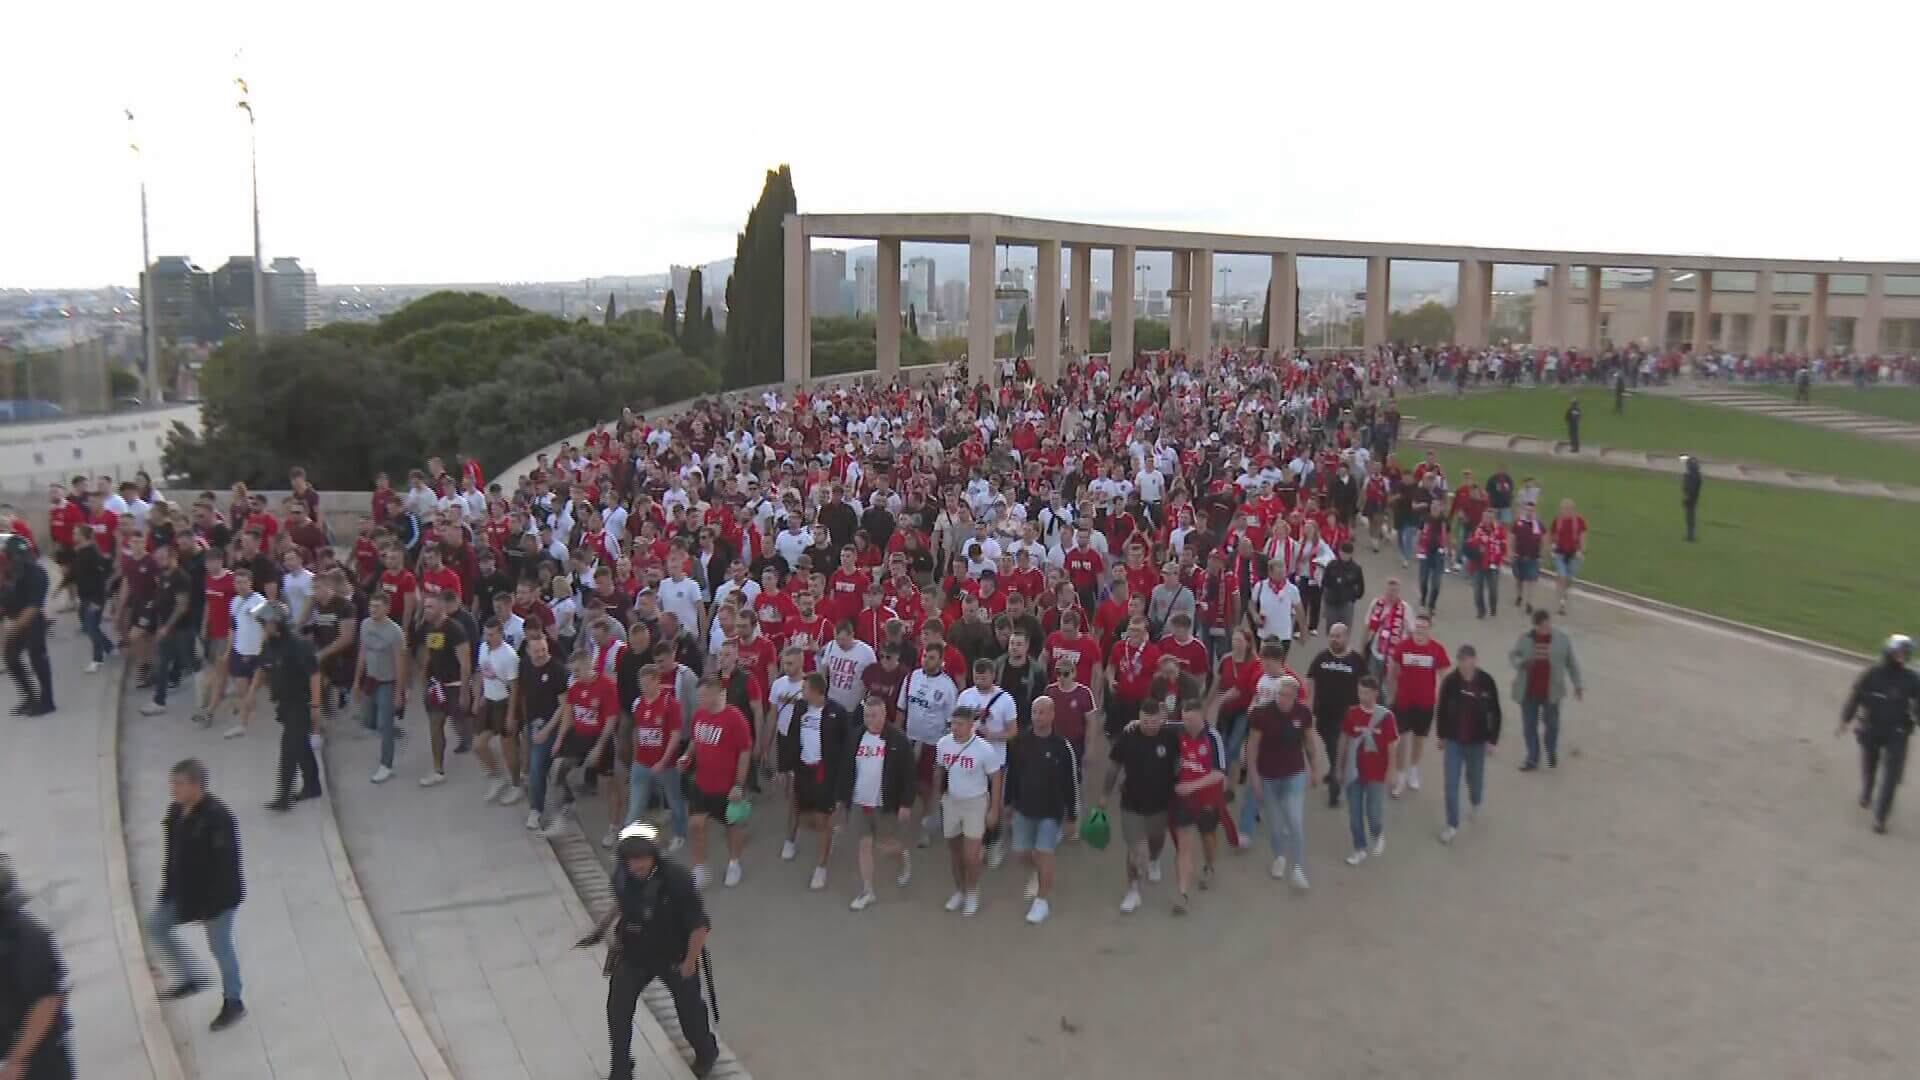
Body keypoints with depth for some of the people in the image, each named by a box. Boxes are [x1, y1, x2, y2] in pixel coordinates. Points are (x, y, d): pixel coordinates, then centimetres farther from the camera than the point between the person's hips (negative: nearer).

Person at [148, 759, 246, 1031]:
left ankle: (233, 1003, 26)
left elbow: (224, 864, -27)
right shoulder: (177, 810, -2)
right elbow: (174, 852, 11)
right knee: (156, 927, 18)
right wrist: (169, 884, 14)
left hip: (214, 896, -9)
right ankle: (190, 979, 36)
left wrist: (214, 903, -24)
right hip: (182, 889, 9)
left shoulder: (217, 817, -29)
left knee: (219, 947, 6)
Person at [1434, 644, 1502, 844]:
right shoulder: (1450, 681, -13)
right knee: (1451, 784, 1)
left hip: (1477, 741, 0)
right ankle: (1452, 825, 13)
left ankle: (1475, 802, 51)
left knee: (1475, 780, 17)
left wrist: (1492, 740, -4)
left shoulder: (1486, 682, -14)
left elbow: (1495, 713, -5)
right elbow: (1441, 710, 0)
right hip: (1453, 741, 0)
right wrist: (1441, 736, 6)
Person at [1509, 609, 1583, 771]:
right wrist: (1521, 663, -17)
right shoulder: (1525, 638, -4)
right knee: (1529, 725, 8)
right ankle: (1532, 759, 23)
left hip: (1551, 692, -1)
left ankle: (1552, 754, 41)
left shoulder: (1562, 638, -6)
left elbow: (1572, 663, 3)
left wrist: (1577, 685, 5)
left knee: (1551, 724, 16)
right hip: (1528, 692, 1)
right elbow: (1512, 655, 6)